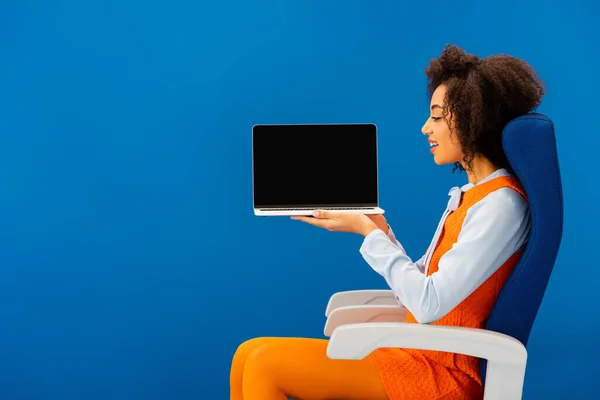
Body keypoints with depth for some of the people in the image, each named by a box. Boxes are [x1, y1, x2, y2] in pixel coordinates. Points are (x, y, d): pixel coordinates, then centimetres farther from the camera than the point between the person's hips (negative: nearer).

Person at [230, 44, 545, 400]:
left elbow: (429, 304, -21)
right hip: (414, 352, 9)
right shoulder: (470, 195, 13)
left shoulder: (501, 204, -15)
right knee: (250, 355, 0)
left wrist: (367, 232, -12)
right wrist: (378, 227, 3)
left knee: (265, 367, -16)